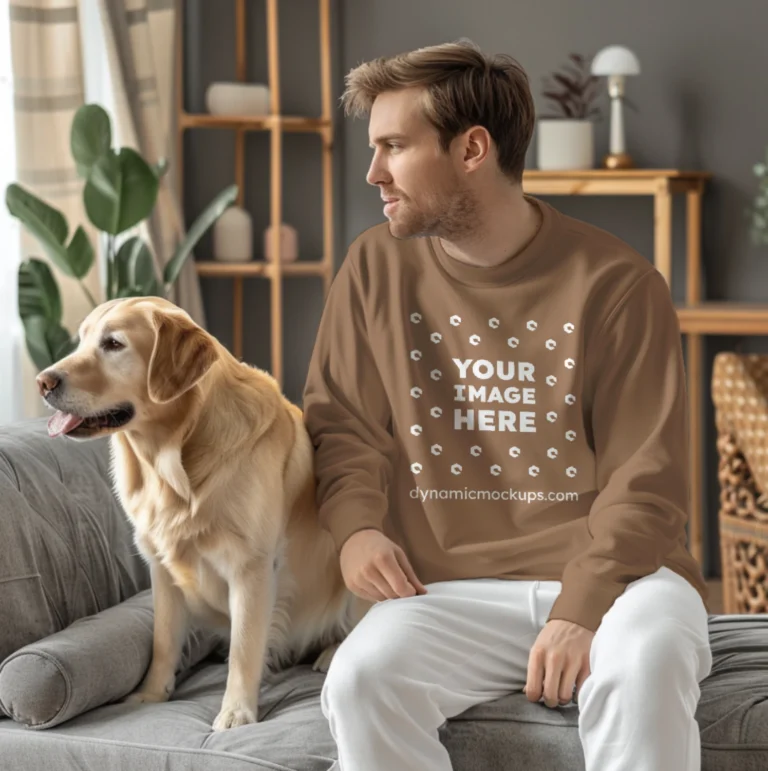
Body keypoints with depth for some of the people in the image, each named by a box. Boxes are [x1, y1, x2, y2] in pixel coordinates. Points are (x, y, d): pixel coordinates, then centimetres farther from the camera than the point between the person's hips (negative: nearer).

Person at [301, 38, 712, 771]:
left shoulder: (616, 283, -5)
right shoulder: (377, 266, 6)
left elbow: (646, 482, -6)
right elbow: (342, 420, 16)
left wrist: (581, 610, -20)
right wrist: (355, 523, -4)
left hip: (608, 573, -2)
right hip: (451, 587, 3)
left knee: (643, 670, -37)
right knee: (361, 681, -29)